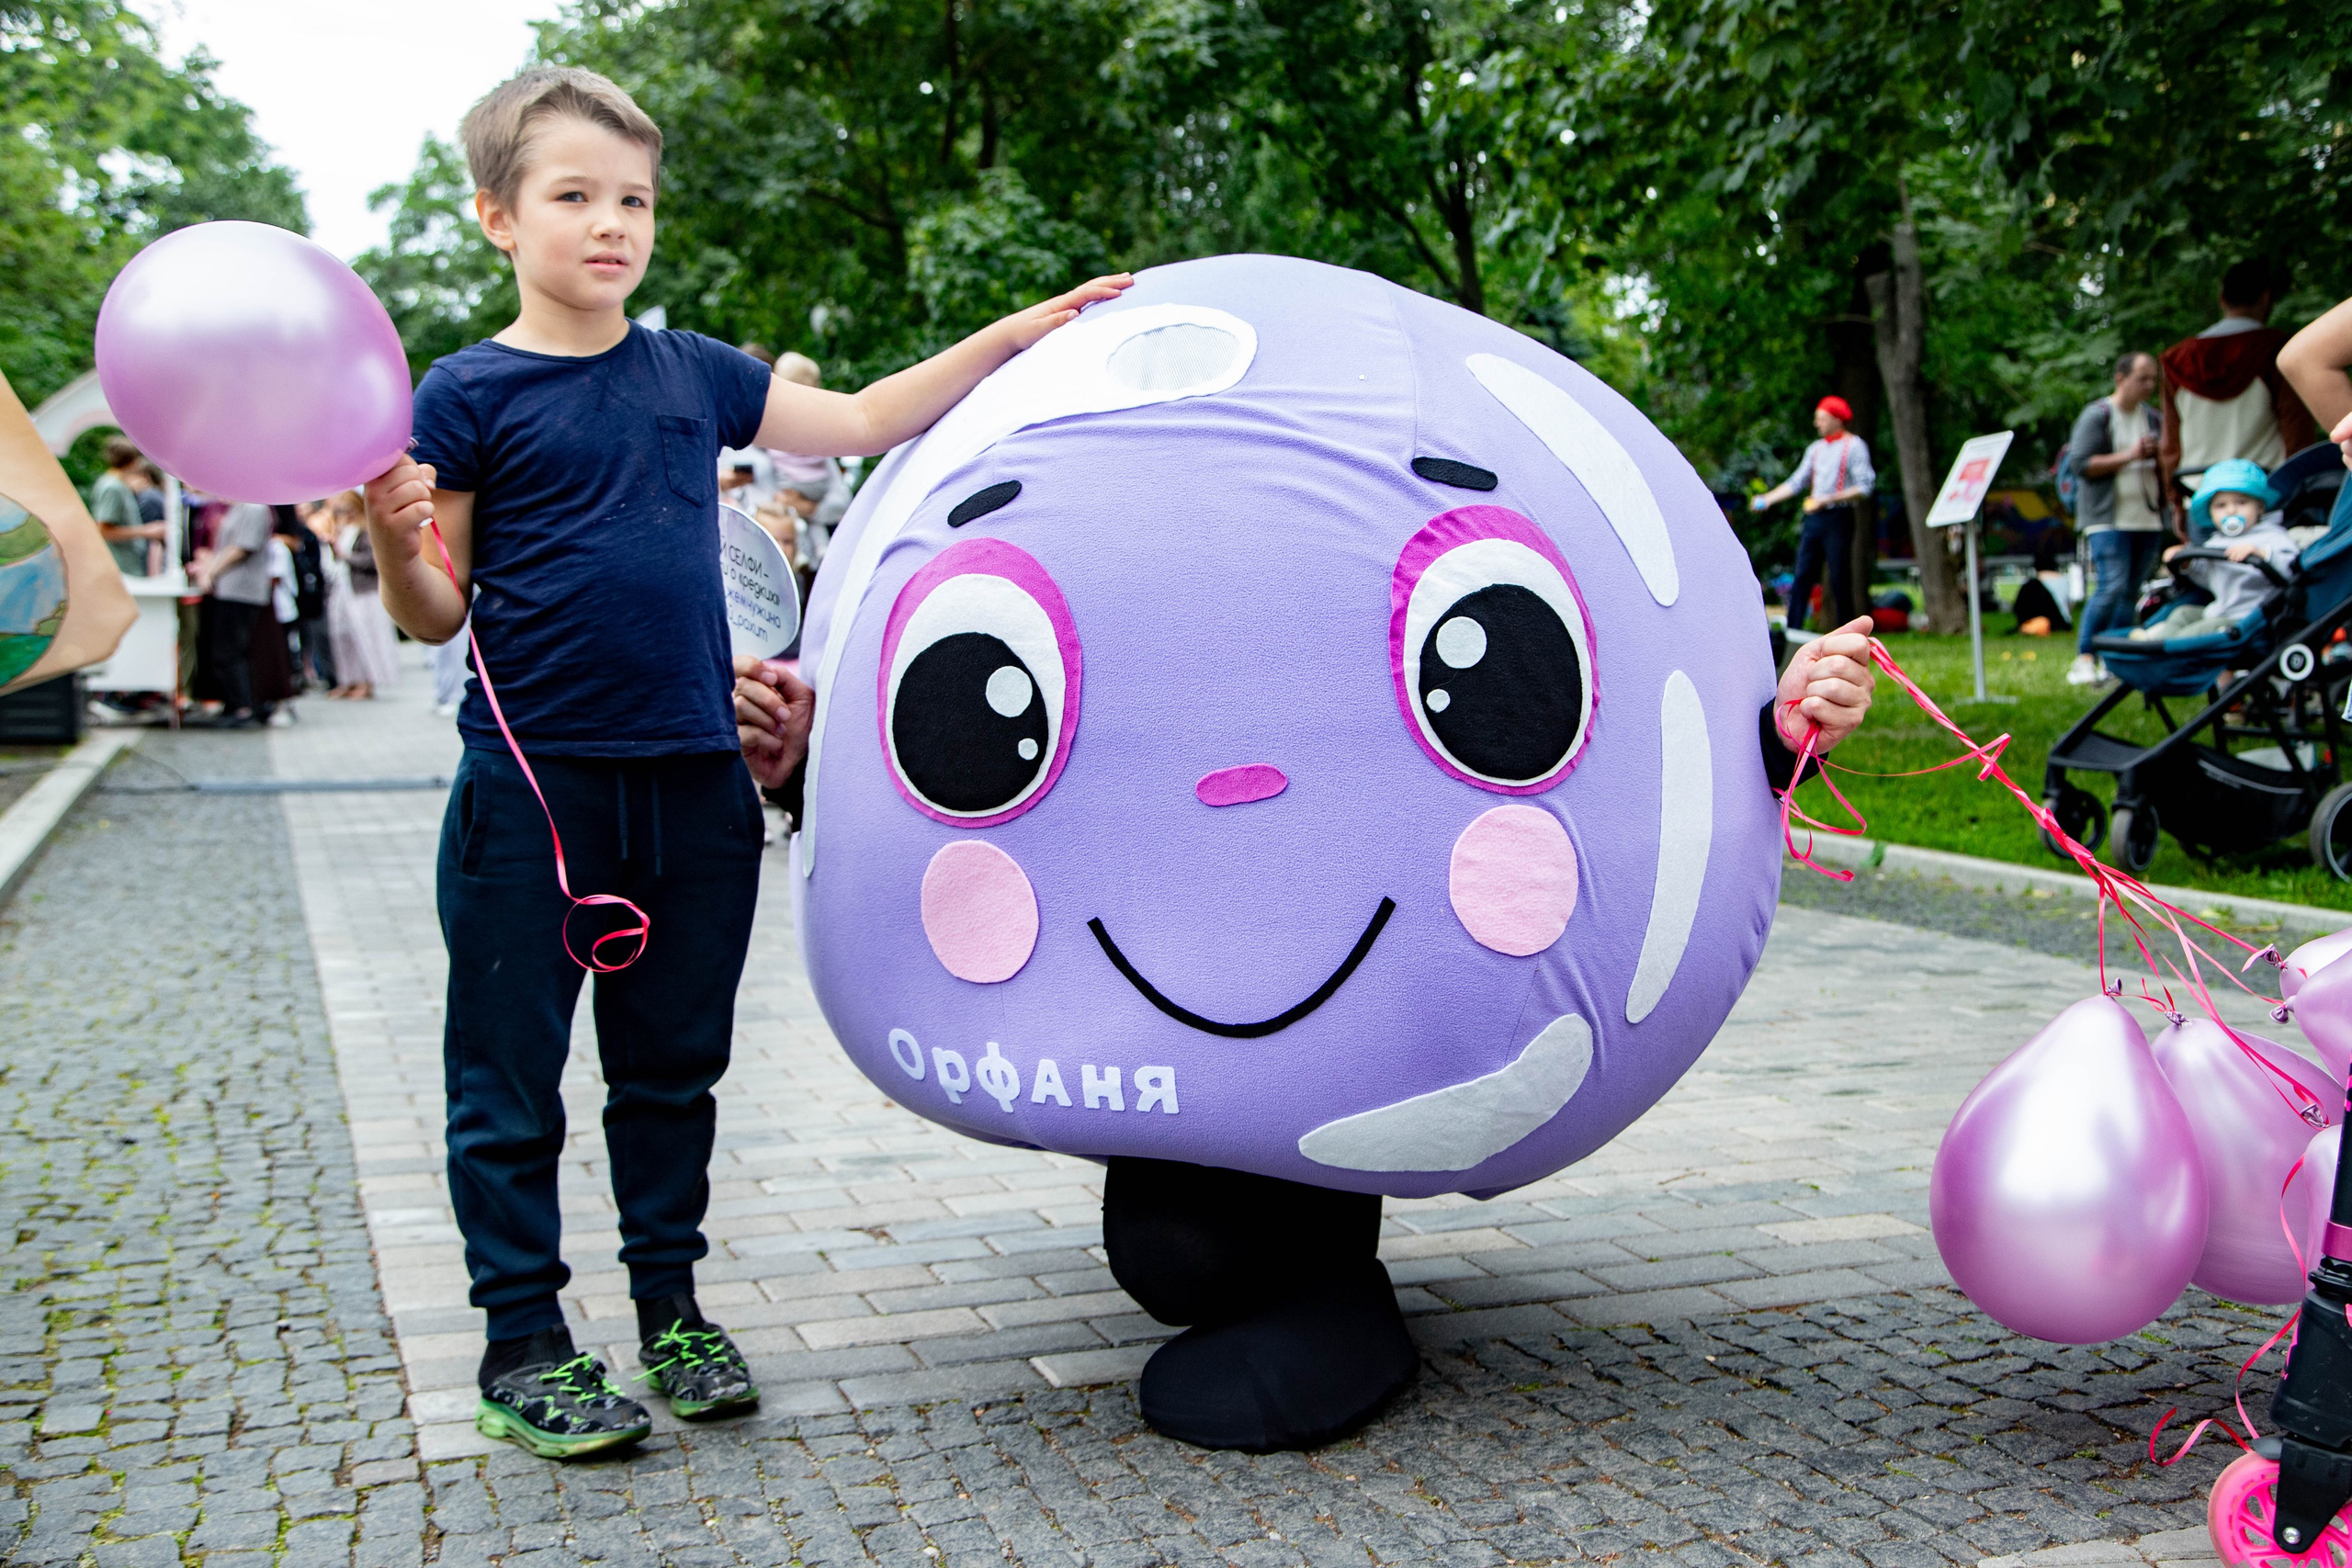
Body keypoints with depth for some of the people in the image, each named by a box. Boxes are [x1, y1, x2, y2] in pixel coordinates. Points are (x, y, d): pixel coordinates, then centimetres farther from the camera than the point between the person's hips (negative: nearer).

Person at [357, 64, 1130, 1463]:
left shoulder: (695, 374, 10)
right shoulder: (470, 397, -3)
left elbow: (863, 421, 16)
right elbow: (438, 613, -2)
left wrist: (1023, 333, 13)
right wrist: (397, 545, -24)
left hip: (695, 782, 4)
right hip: (532, 785, -4)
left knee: (674, 1065, 14)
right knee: (511, 1076, 5)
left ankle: (672, 1306, 28)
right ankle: (524, 1344, 18)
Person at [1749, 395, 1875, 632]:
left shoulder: (1854, 446, -3)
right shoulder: (1816, 448, 18)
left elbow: (1865, 487, -11)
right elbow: (1796, 481, 18)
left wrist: (1828, 499, -18)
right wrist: (1768, 498, 7)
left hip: (1838, 517, -6)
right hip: (1814, 518, 6)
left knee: (1840, 580, -4)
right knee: (1802, 577, 2)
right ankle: (1792, 632, 2)